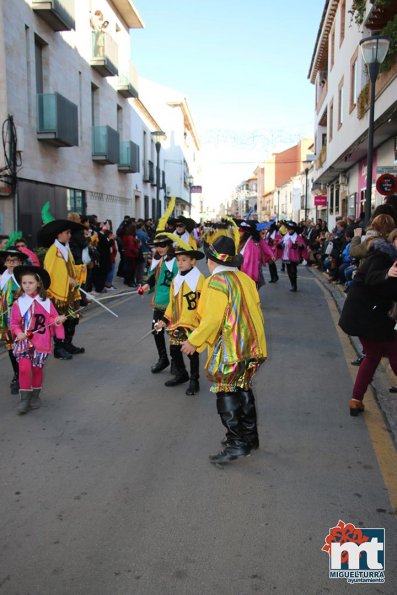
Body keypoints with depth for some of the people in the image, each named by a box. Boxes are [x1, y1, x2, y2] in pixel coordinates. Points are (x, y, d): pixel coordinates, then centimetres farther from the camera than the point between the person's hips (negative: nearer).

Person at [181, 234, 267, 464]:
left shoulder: (216, 282, -14)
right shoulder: (245, 279, 10)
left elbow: (213, 319, -20)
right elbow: (255, 312, 13)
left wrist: (194, 341, -9)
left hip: (229, 349, -8)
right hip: (252, 346, 8)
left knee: (227, 395, 0)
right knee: (243, 389, 20)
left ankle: (237, 444, 3)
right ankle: (249, 436, 30)